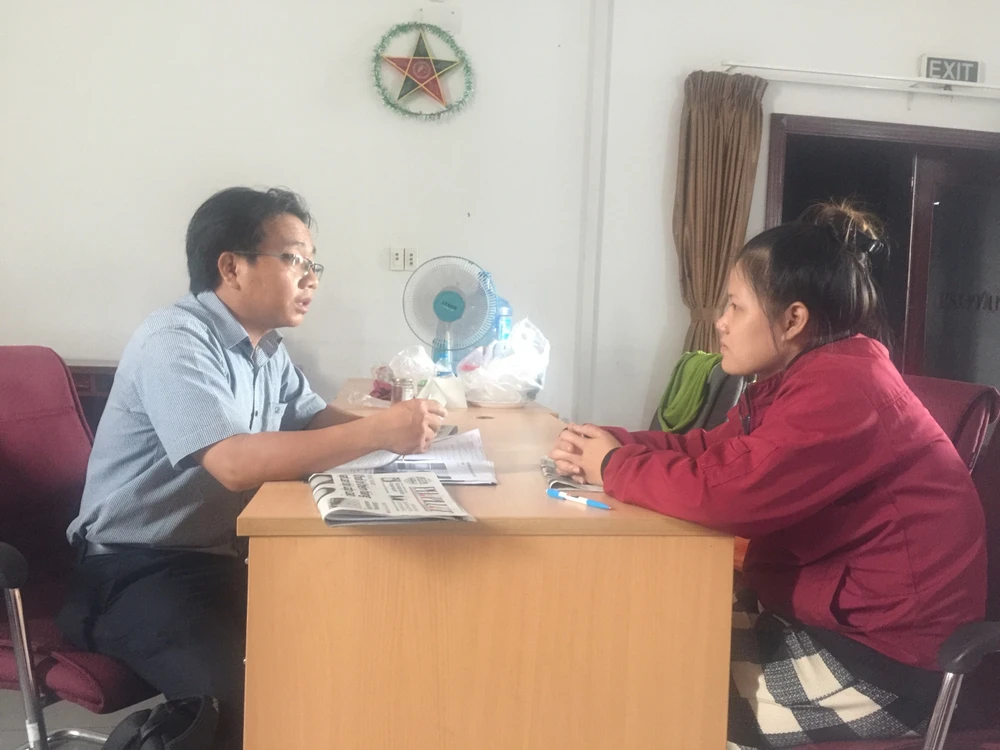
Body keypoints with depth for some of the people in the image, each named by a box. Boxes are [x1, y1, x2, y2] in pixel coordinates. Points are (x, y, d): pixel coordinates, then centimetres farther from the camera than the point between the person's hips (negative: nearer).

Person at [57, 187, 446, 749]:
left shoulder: (267, 347, 7)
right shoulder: (175, 341, -20)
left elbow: (316, 420, 11)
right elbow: (236, 463, -33)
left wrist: (395, 427, -11)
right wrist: (380, 433, -30)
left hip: (218, 556, 9)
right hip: (135, 571, -8)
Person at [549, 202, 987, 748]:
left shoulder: (842, 389, -25)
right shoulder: (799, 377, 8)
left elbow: (720, 488, -34)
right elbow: (712, 448, 11)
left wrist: (613, 466, -17)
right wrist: (611, 443, -4)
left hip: (886, 660, -9)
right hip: (830, 619, 9)